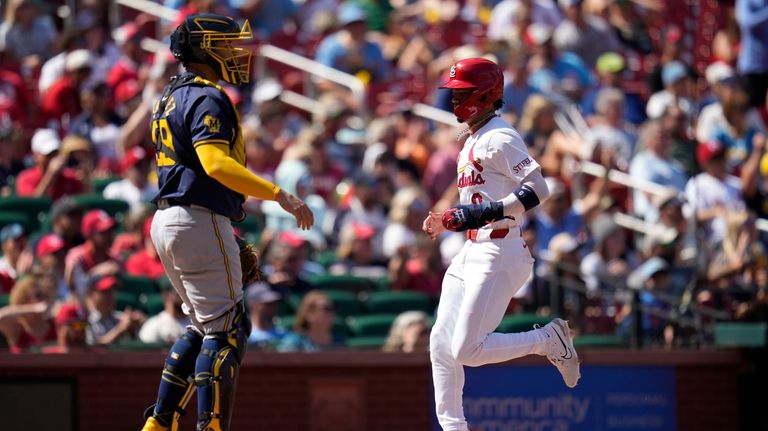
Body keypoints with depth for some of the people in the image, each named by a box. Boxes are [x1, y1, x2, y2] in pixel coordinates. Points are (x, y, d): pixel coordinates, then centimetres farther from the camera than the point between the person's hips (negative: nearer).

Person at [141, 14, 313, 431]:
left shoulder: (171, 97, 18)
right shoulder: (207, 99, -13)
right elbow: (216, 163, -26)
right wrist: (280, 195, -28)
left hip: (167, 222, 10)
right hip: (200, 221, -10)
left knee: (202, 326, 19)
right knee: (225, 330, -8)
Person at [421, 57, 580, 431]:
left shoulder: (499, 138, -12)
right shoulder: (471, 141, 18)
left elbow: (537, 190, -23)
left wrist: (482, 213, -26)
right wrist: (448, 221, 12)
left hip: (499, 255, -10)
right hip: (471, 253, 10)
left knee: (467, 350, -13)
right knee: (441, 343, 6)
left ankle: (550, 340, 2)